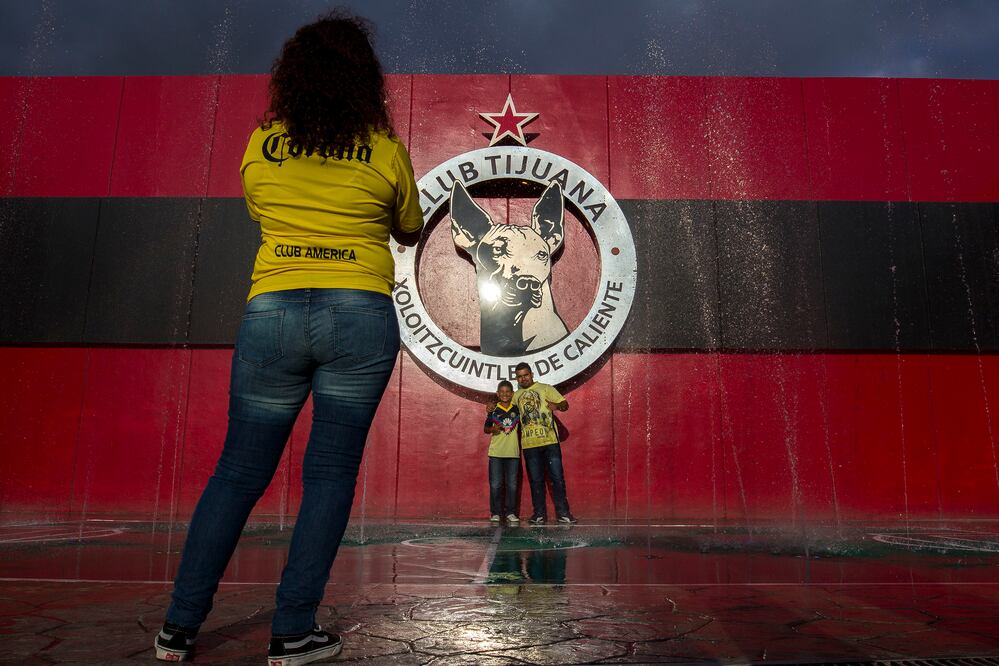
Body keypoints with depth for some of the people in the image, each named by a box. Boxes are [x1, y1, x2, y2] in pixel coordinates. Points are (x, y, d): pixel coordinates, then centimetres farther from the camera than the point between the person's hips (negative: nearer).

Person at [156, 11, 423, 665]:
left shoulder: (259, 146, 9)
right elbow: (410, 231, 18)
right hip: (360, 316, -2)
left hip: (272, 313, 3)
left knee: (238, 473, 13)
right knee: (330, 475, 5)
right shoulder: (387, 152, 3)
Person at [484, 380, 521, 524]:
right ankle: (495, 513, 8)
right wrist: (492, 429, -11)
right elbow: (485, 428, 8)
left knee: (512, 485, 3)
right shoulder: (493, 410, 3)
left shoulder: (517, 409, 6)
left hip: (513, 453, 1)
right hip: (496, 453, -1)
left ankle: (510, 513, 12)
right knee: (495, 484, 0)